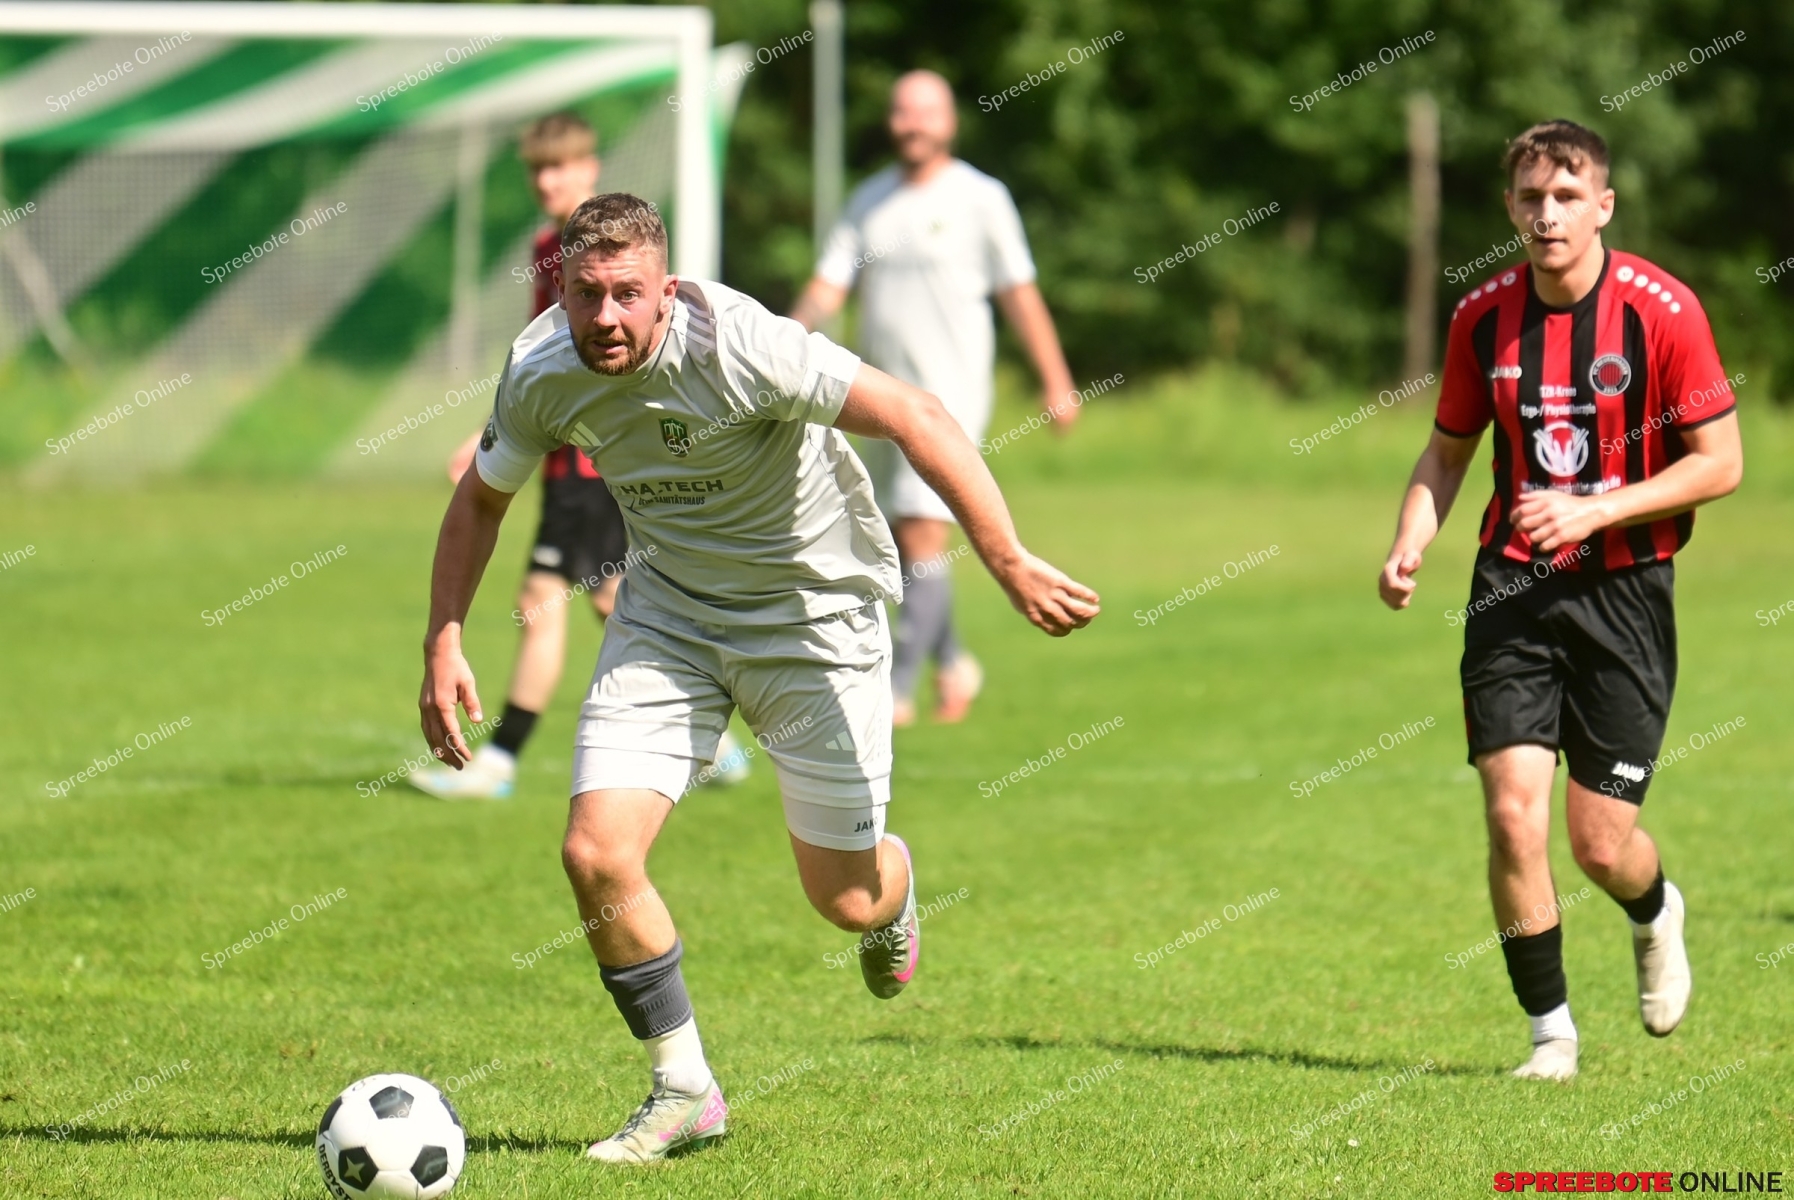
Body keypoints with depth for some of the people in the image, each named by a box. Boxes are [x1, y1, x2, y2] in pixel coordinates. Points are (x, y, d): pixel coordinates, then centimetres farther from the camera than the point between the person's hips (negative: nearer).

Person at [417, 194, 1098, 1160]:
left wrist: (1009, 563, -35)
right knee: (597, 855, -13)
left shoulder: (738, 347, -30)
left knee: (845, 898, 2)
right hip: (668, 611, 4)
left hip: (814, 607, -4)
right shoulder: (542, 373, -12)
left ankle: (894, 893, 44)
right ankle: (683, 1091, 7)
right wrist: (443, 645, -2)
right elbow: (481, 498, 7)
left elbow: (915, 418, -30)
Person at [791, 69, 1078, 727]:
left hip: (950, 393, -6)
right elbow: (828, 284, 5)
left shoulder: (980, 198, -2)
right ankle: (953, 665, 30)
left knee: (921, 536, -14)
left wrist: (1055, 383, -1)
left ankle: (896, 688, -13)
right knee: (896, 543, 11)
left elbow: (1019, 294, 0)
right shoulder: (869, 199, 10)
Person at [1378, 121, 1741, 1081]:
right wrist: (1410, 544, -4)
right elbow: (1448, 450, 14)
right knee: (1512, 812, -12)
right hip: (1514, 587, 2)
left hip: (1626, 588, -2)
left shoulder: (1662, 310, -10)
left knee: (1600, 845, -2)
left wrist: (1595, 509, -18)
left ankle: (1657, 915, 35)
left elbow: (1720, 462, -8)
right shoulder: (1484, 317, 1)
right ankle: (1551, 1030, 3)